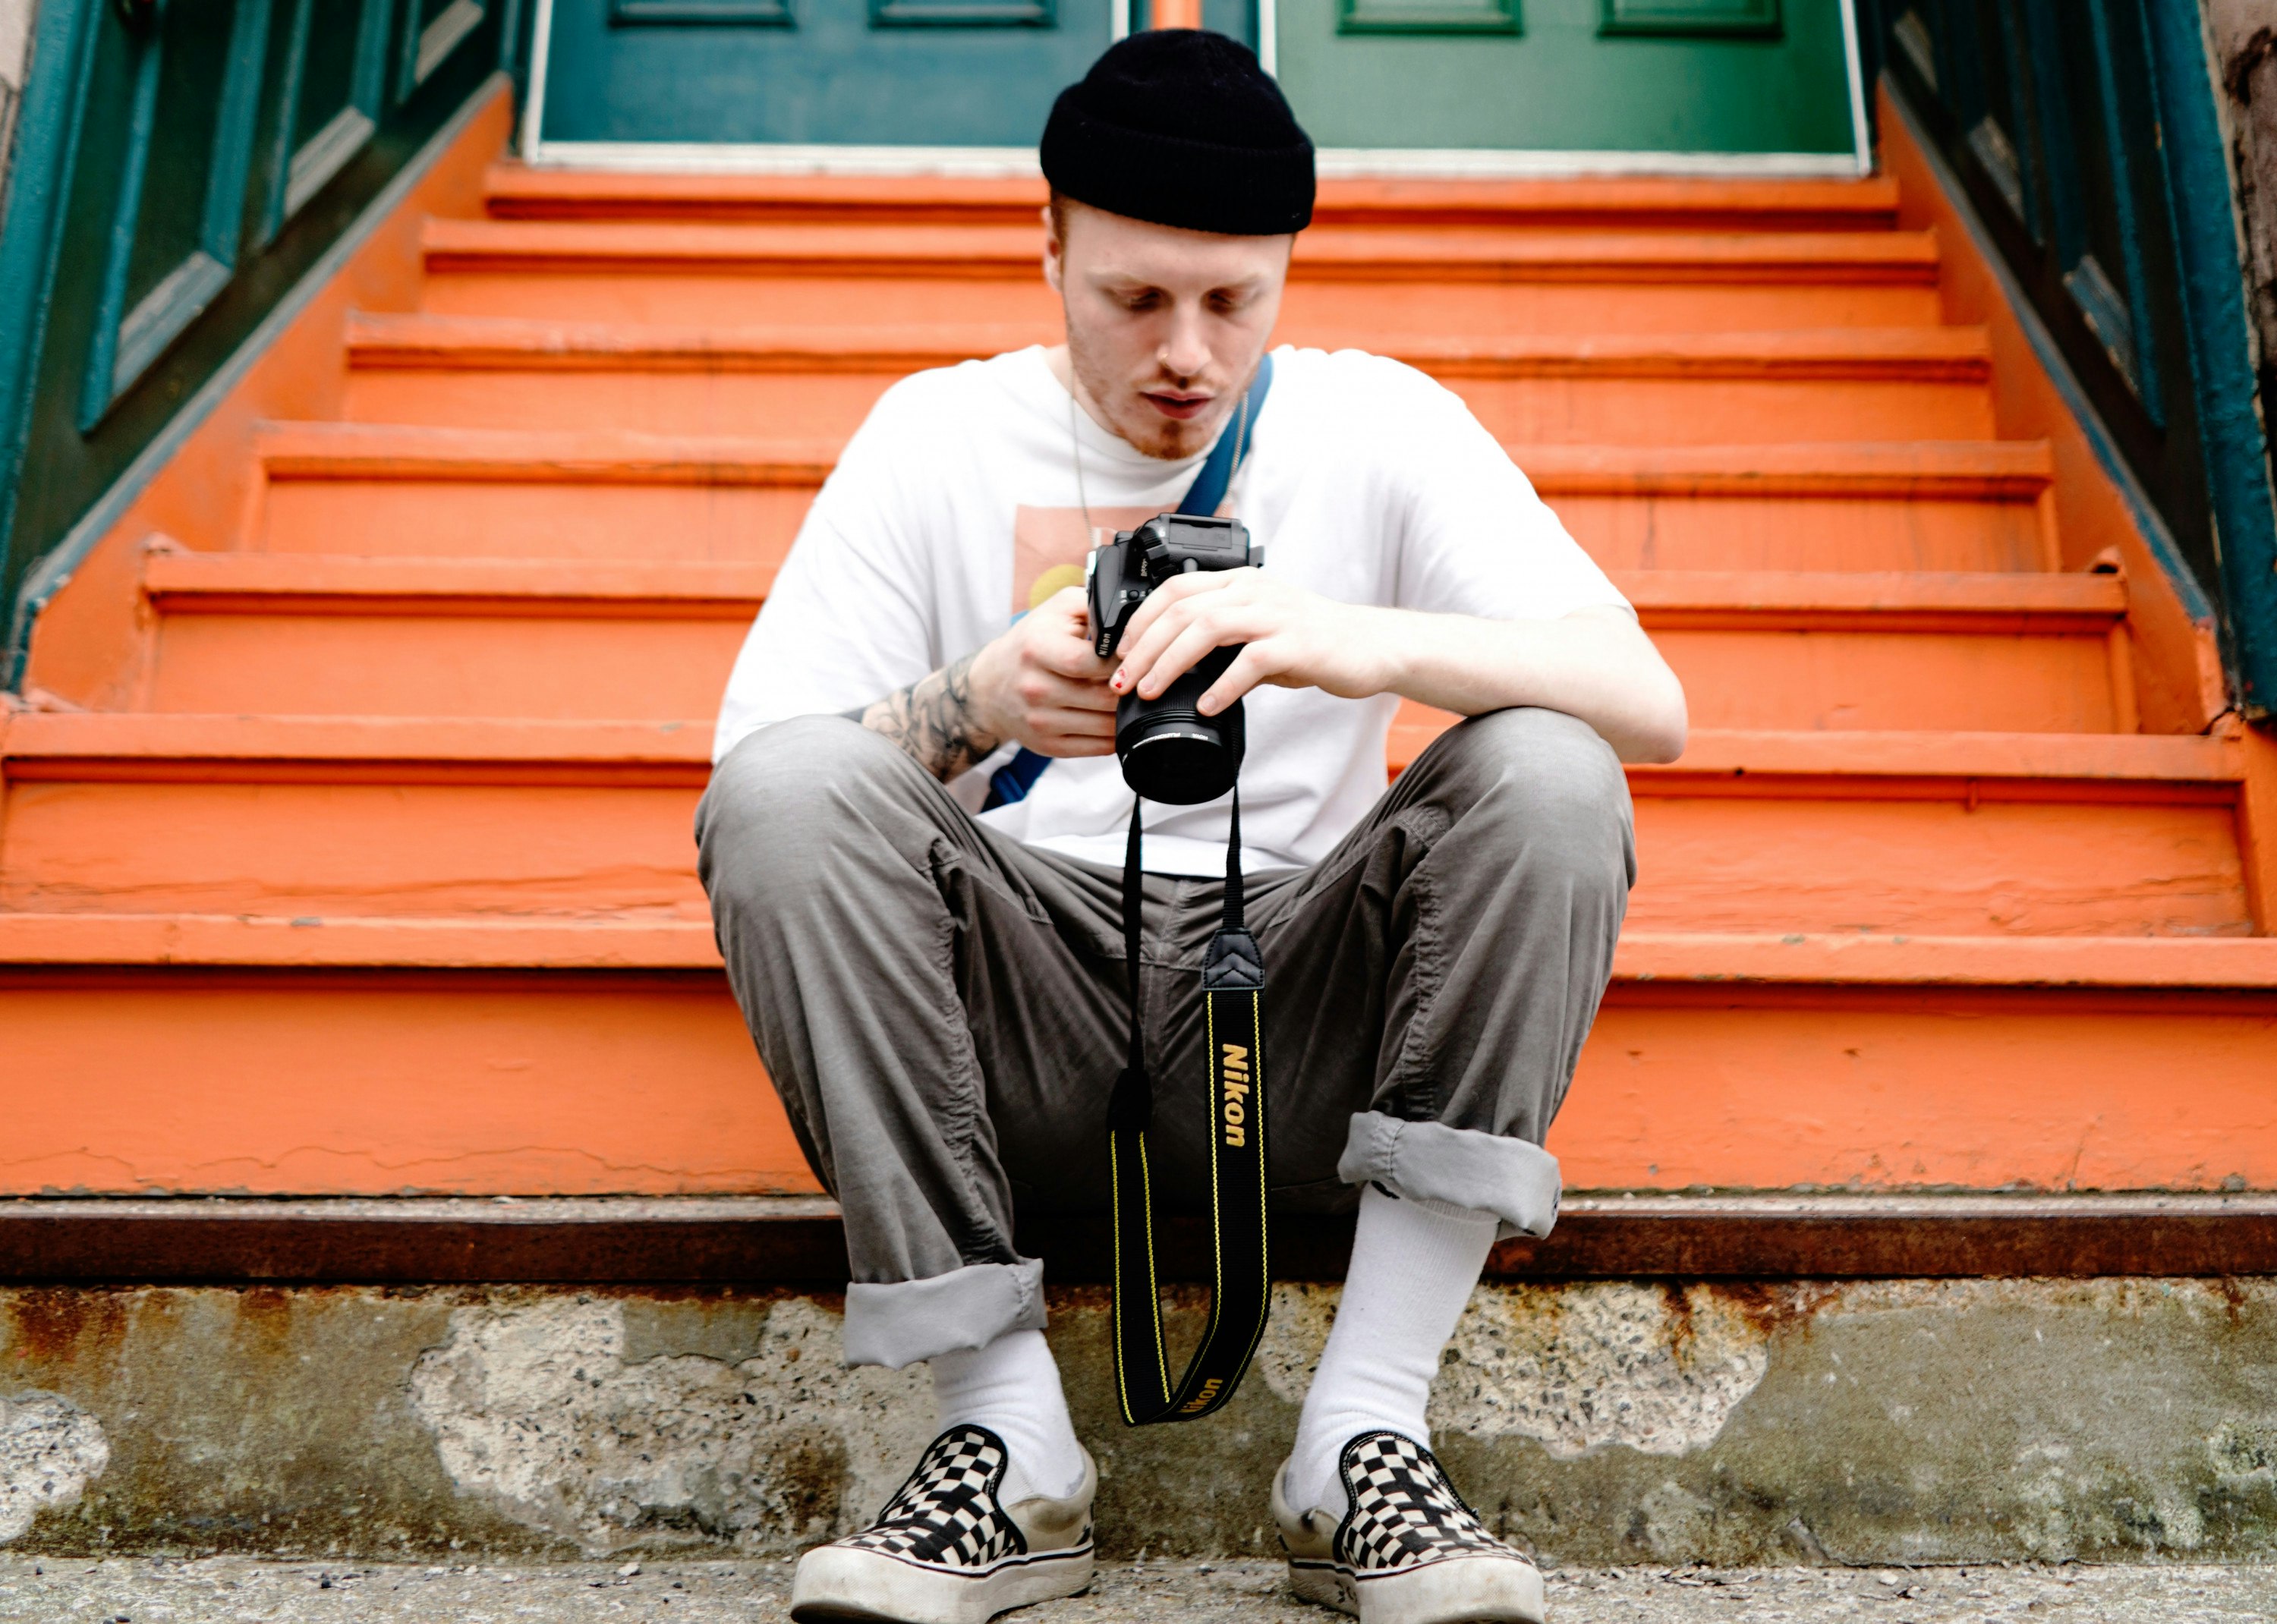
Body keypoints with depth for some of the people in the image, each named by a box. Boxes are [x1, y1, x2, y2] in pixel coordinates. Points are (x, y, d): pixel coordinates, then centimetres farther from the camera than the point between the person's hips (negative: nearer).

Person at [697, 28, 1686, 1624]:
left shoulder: (1380, 427, 4)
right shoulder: (937, 434, 5)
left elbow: (1652, 703, -9)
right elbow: (748, 771, -3)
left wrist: (1369, 643, -28)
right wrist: (973, 700, -23)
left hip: (1304, 1027, 1)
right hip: (1016, 1033, 0)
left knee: (1548, 777, -22)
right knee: (788, 789, -24)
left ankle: (1365, 1435, -20)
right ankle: (1011, 1436, -18)